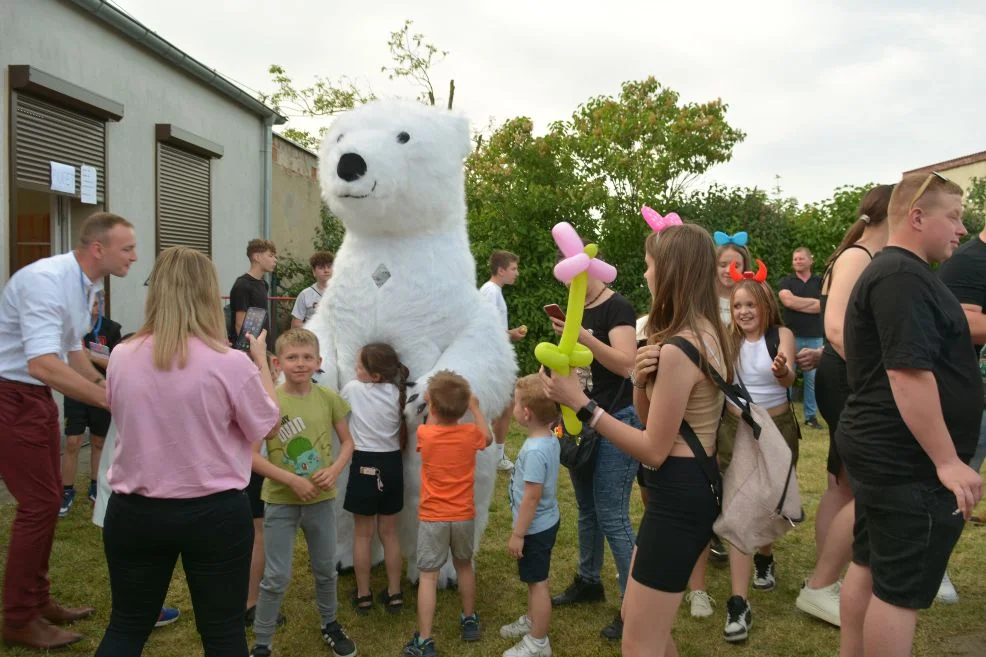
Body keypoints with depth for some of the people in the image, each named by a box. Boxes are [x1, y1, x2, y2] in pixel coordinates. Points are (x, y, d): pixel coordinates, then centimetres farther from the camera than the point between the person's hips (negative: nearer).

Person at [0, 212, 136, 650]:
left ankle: (37, 602, 30)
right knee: (39, 502, -5)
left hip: (37, 396, 10)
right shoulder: (46, 280, -26)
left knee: (47, 499, 15)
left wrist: (109, 388, 10)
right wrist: (110, 400, -35)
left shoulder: (87, 284, 4)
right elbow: (43, 364, -36)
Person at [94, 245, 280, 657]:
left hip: (134, 512, 3)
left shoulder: (122, 357, -6)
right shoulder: (230, 363, -18)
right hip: (215, 514, -3)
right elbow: (267, 425, -2)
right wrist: (261, 361, 10)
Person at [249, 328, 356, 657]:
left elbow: (347, 442, 5)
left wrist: (334, 470, -14)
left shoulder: (329, 398, -5)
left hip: (321, 499, 3)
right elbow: (251, 455, -14)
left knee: (326, 569, 19)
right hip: (280, 501, -3)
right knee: (276, 578, 5)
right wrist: (292, 480, -21)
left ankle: (329, 624, 42)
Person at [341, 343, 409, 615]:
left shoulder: (352, 388, -11)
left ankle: (363, 595, 18)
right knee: (389, 533, 14)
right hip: (392, 463, 3)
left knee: (363, 534, 9)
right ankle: (394, 594, 21)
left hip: (364, 463, -3)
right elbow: (403, 437, 4)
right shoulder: (398, 394, -3)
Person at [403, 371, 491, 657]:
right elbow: (488, 439, 14)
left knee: (428, 575, 0)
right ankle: (470, 621, 37)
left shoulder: (424, 434, -13)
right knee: (464, 565, 23)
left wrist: (432, 407, 18)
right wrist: (476, 408, 18)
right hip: (464, 516, 3)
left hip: (432, 518, -2)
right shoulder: (470, 433, -10)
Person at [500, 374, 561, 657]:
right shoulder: (550, 439, 0)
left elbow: (532, 496, -27)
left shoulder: (534, 450, -30)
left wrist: (518, 533, -19)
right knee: (533, 579, 25)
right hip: (544, 522, 10)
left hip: (535, 528, -9)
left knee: (538, 582, 4)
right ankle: (532, 621, 43)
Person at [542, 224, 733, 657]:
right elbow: (652, 418, 10)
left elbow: (654, 451, -19)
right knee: (636, 617, 24)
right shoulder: (706, 333, 8)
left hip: (678, 496, -10)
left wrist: (580, 403, -19)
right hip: (694, 486, 10)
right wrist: (644, 379, -10)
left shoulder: (677, 349, -23)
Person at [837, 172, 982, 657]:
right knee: (900, 591, -1)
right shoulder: (903, 276, -19)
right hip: (908, 460, -11)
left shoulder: (892, 270, 15)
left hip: (883, 450, 11)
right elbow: (909, 373, -26)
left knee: (870, 568, 18)